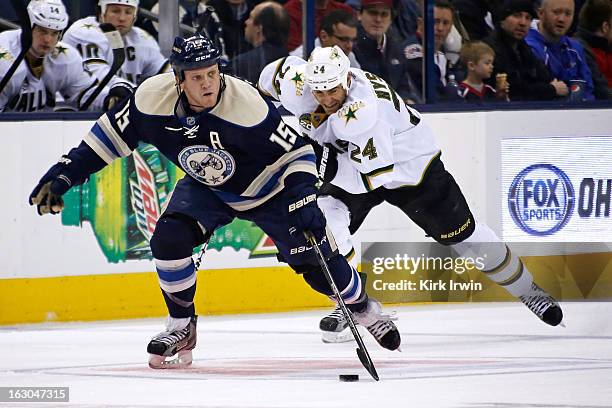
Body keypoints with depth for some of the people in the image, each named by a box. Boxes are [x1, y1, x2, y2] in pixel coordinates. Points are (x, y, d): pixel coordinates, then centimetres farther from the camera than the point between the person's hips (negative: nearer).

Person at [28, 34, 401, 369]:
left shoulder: (247, 105, -36)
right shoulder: (153, 98, -26)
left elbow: (297, 151, -27)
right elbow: (113, 134, -9)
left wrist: (305, 202, -36)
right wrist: (64, 174, -11)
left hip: (269, 188, -3)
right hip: (207, 187, 3)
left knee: (315, 259, -4)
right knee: (168, 241, -21)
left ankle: (363, 307, 27)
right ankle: (182, 327, 1)